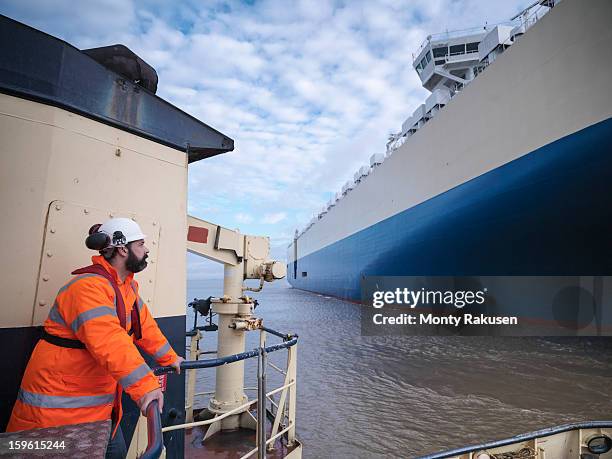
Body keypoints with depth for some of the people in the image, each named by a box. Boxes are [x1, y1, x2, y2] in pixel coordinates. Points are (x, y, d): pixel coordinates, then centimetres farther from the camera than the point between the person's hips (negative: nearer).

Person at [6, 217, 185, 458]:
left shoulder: (127, 286, 6)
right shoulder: (88, 286, -26)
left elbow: (144, 325, 12)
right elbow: (109, 342, -37)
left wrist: (170, 358, 15)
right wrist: (145, 386, -40)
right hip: (60, 405, -9)